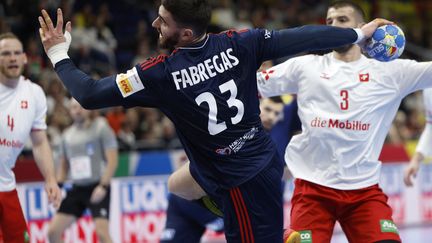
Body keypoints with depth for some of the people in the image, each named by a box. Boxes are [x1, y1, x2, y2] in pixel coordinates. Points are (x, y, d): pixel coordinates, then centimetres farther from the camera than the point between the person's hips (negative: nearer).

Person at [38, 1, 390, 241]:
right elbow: (301, 38, -6)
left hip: (242, 184, -7)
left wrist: (58, 54, -1)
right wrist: (360, 33, 5)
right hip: (266, 159, 7)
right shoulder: (238, 44, -9)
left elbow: (89, 95, -16)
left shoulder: (161, 73, -21)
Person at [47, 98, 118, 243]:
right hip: (76, 188, 6)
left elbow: (112, 159, -10)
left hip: (97, 189, -6)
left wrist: (103, 186, -19)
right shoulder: (67, 134, 12)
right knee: (53, 231, -1)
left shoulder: (101, 127, -4)